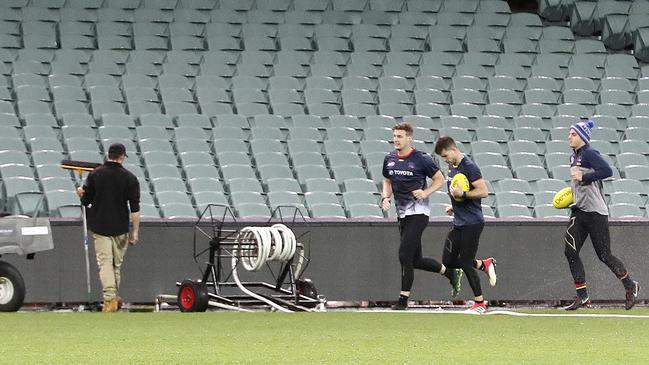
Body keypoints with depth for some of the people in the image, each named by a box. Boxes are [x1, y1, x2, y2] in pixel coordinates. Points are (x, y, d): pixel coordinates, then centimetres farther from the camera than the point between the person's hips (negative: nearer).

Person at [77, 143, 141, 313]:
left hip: (100, 227, 0)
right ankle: (114, 297, 23)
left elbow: (86, 201, 4)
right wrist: (135, 231, -2)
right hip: (120, 228, 0)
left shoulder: (95, 174, -1)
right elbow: (135, 208, -7)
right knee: (117, 263, 14)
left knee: (105, 263, -5)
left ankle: (109, 298, -19)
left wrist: (81, 193, 27)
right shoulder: (129, 178, -3)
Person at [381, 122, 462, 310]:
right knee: (416, 260, 10)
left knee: (405, 255, -14)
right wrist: (385, 197, 4)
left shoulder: (421, 159, -9)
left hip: (418, 213, -7)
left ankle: (403, 299, -8)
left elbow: (440, 179, 0)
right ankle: (448, 272, 34)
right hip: (403, 215, 7)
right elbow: (387, 181, 23)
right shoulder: (389, 159, 8)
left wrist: (425, 192, -15)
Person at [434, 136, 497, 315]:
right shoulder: (452, 168, 13)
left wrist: (462, 194, -25)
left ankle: (480, 303, 7)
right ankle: (485, 264, 23)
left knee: (465, 263, -5)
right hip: (458, 224, 9)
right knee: (448, 261, 7)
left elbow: (483, 191, -20)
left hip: (472, 223, -9)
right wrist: (453, 206, 13)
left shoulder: (469, 167, -15)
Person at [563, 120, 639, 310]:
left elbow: (607, 171, -27)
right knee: (570, 251, -3)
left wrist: (583, 177, -23)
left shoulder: (590, 154, -13)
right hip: (578, 211, 9)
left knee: (604, 255, -3)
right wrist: (573, 191, 13)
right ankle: (582, 295, 0)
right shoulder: (574, 156, 14)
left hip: (595, 212, -9)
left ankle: (630, 285, 17)